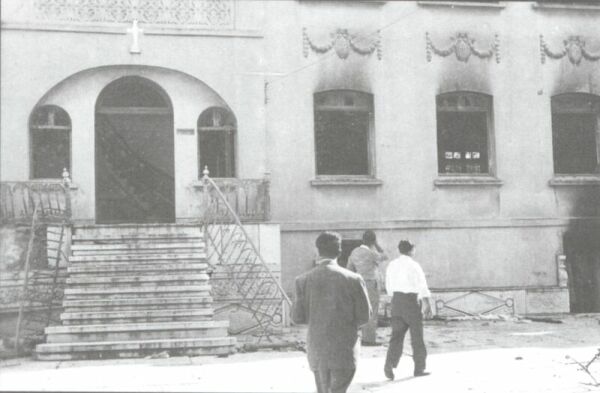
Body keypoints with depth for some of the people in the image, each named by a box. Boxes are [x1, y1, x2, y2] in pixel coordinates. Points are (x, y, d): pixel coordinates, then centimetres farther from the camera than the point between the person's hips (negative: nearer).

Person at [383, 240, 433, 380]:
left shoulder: (392, 265, 7)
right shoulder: (414, 265, -9)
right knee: (417, 336, 8)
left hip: (396, 300, 5)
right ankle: (419, 368, 16)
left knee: (397, 335, 5)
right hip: (412, 300, -4)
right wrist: (427, 305, -6)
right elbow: (422, 286, -10)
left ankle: (390, 364, -13)